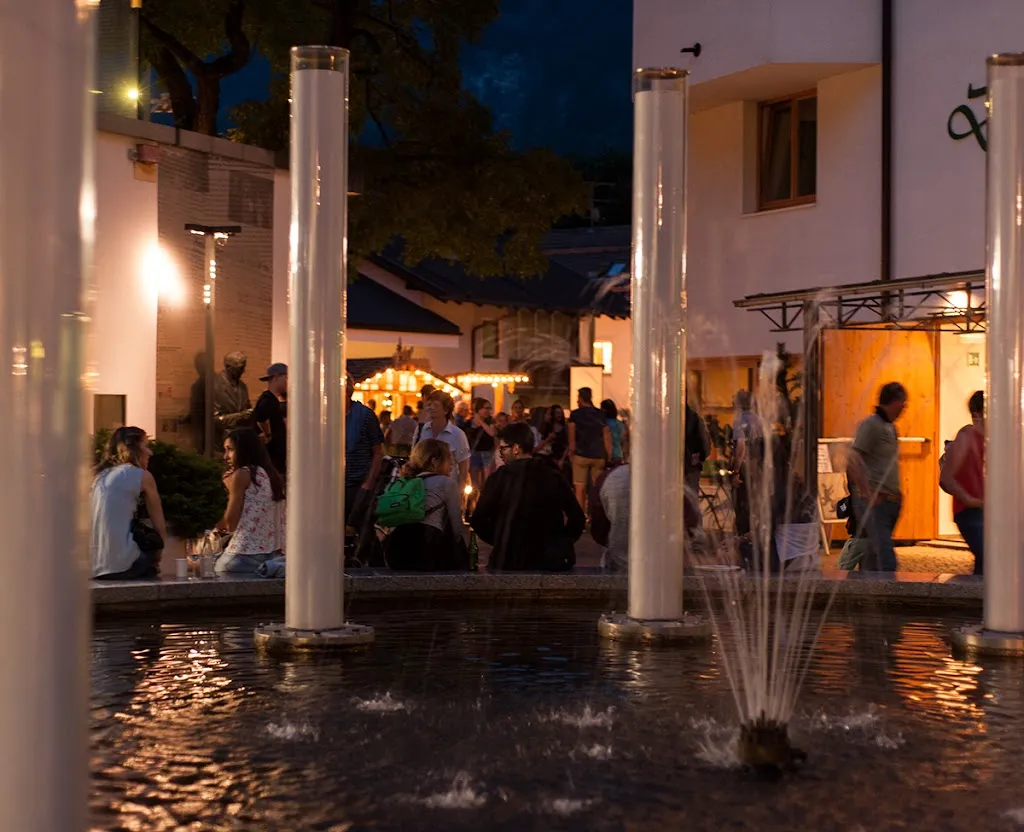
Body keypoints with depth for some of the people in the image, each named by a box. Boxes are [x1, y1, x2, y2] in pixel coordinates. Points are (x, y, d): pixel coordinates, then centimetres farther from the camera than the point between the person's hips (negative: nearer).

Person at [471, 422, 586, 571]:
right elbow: (577, 518, 0)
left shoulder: (500, 477, -7)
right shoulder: (553, 476, 1)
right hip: (550, 561, 3)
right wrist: (561, 546, 12)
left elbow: (479, 520, -7)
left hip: (511, 561, -3)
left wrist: (500, 541, 8)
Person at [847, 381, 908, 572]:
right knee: (886, 562, -14)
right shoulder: (871, 425, -9)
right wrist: (869, 495, -19)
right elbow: (852, 462, -17)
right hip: (874, 502, -9)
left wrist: (896, 492, 14)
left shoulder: (890, 428, 17)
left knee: (873, 560, 11)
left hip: (891, 502, 9)